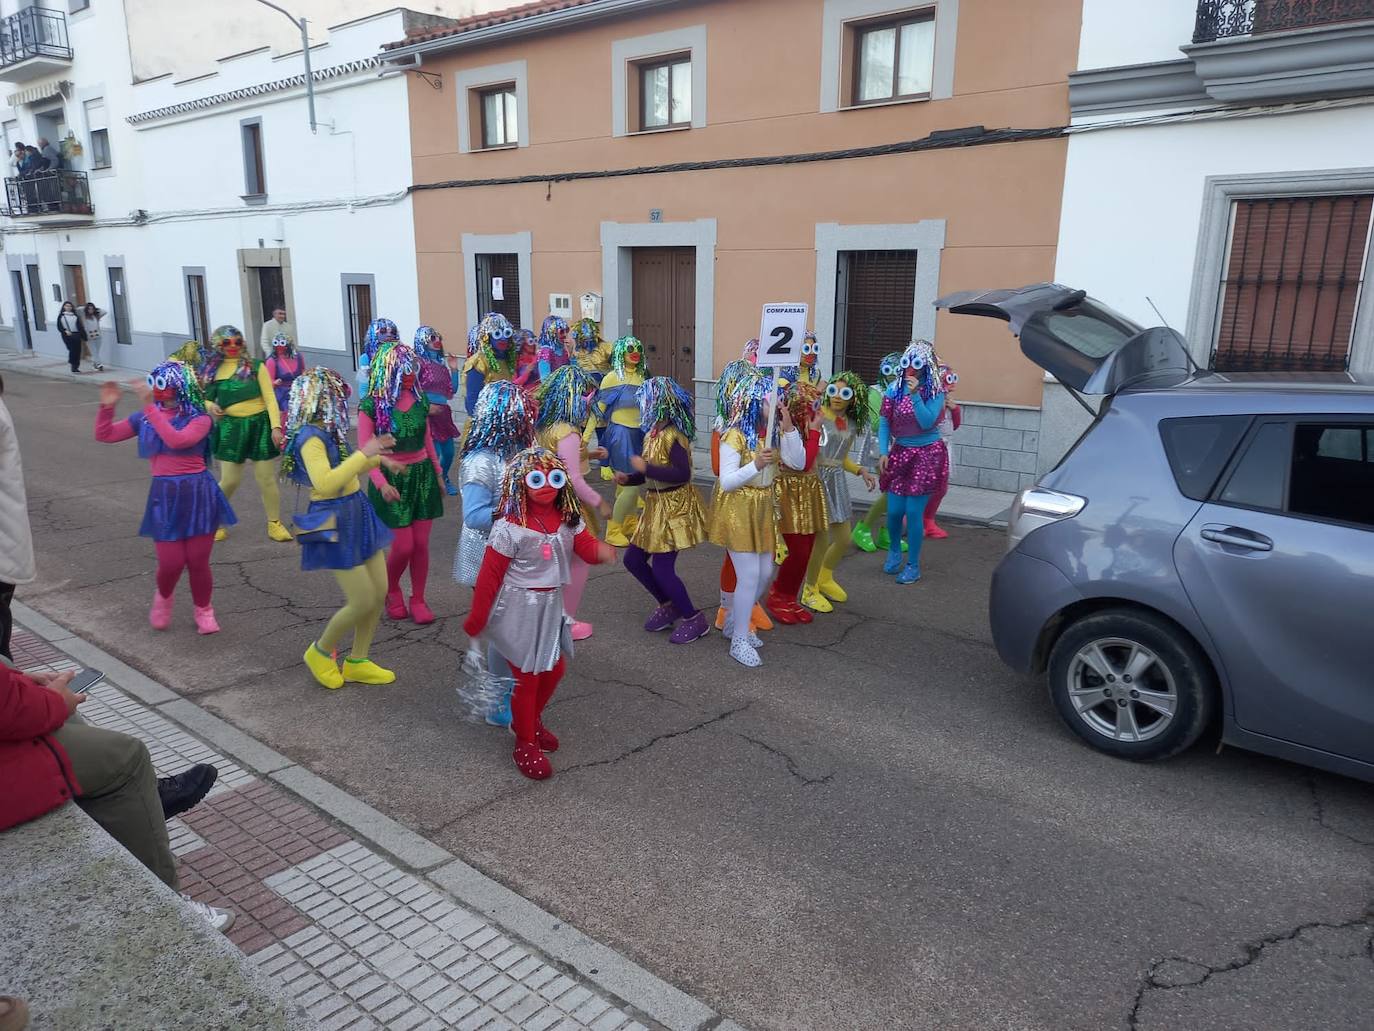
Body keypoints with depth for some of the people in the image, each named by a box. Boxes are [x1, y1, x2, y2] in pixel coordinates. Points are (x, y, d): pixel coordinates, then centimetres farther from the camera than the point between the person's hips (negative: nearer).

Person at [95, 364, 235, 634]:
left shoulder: (199, 419, -6)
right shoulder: (145, 417, 6)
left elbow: (177, 440, -25)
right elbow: (104, 435, 11)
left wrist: (152, 408, -26)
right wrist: (107, 407, -4)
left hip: (198, 494, -2)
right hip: (164, 496, 3)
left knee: (198, 562, 4)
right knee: (171, 563, -2)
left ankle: (204, 611, 28)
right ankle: (163, 597, 32)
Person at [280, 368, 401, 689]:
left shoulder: (328, 431, 7)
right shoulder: (310, 437, -19)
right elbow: (325, 483, -34)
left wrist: (376, 459, 15)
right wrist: (363, 454, -28)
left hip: (357, 516, 9)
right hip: (336, 524, -9)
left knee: (380, 592, 10)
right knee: (363, 602, -5)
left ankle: (357, 662, 25)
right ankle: (320, 652, 21)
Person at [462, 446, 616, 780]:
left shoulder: (568, 520, -2)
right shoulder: (509, 527, -20)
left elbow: (587, 547, -10)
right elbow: (490, 575, -15)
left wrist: (603, 550, -36)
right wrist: (477, 618, -10)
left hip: (552, 606, 6)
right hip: (520, 609, -6)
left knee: (555, 668, 17)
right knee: (527, 676, 3)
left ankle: (531, 720, 44)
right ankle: (526, 745, 21)